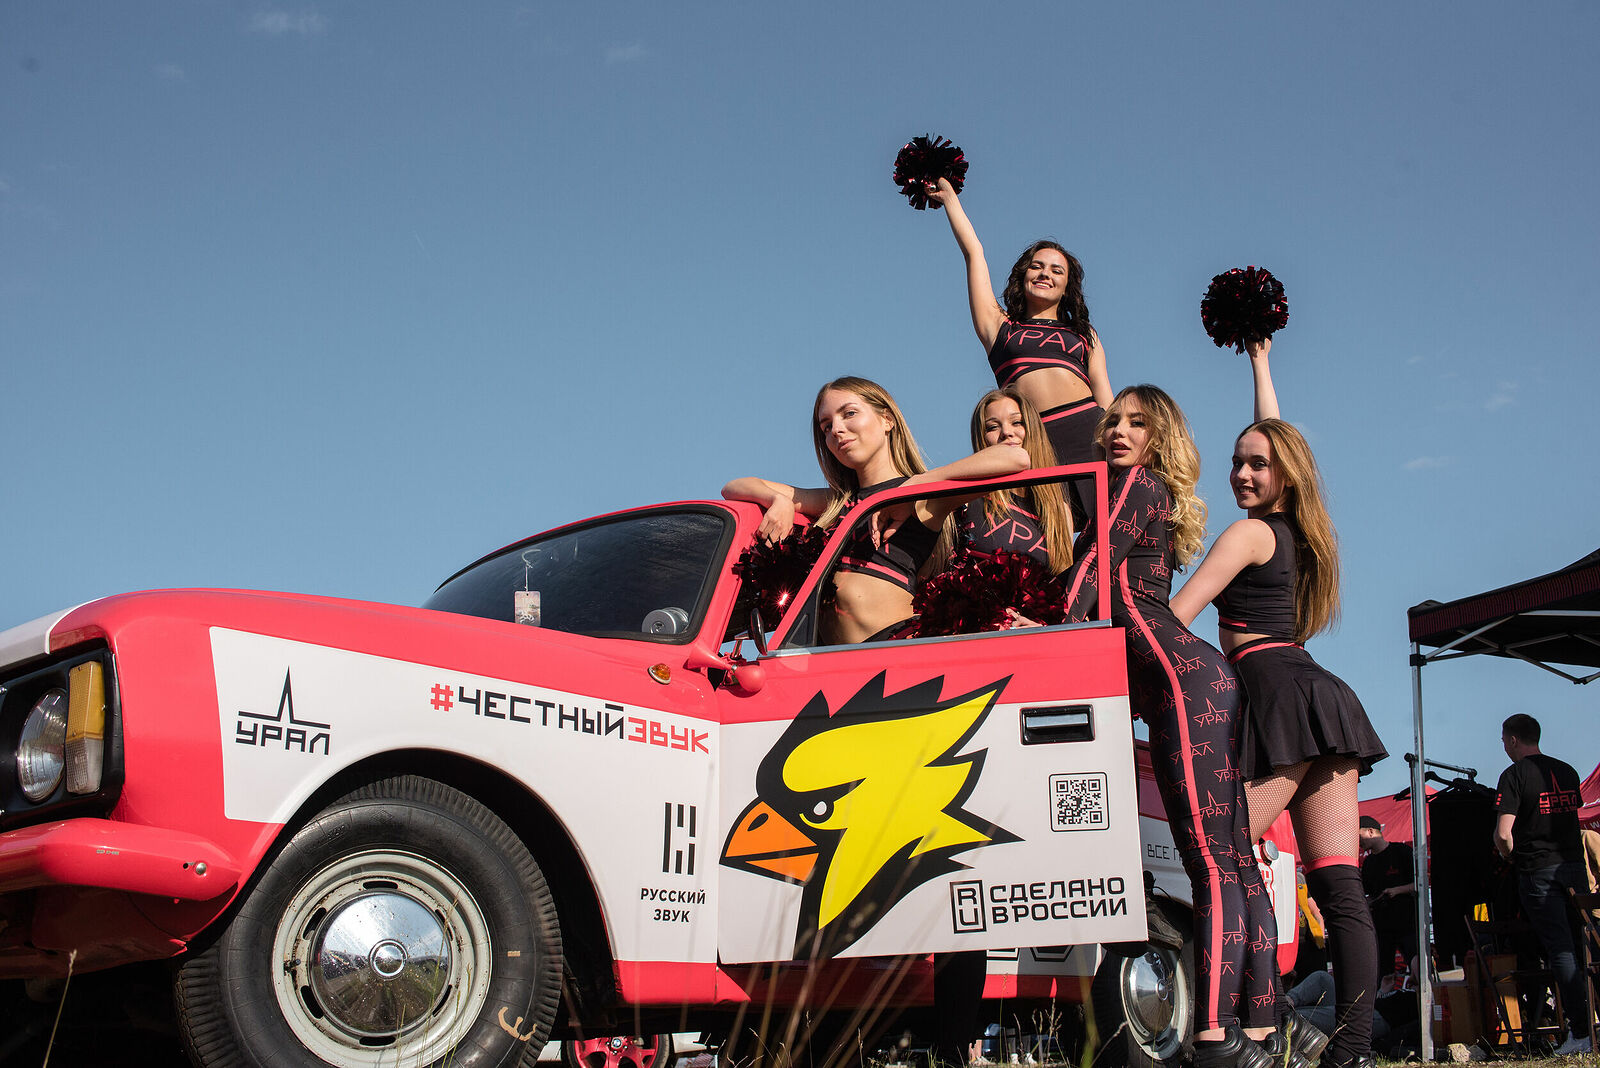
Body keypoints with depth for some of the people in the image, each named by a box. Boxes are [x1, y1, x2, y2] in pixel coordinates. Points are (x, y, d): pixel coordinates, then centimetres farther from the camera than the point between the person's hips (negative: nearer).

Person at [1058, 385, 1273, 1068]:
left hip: (1179, 679, -10)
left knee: (1211, 865, -17)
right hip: (1205, 680, 10)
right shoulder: (1166, 506, 28)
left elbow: (1090, 570, -7)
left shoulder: (1137, 482, 1)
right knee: (1236, 864, 6)